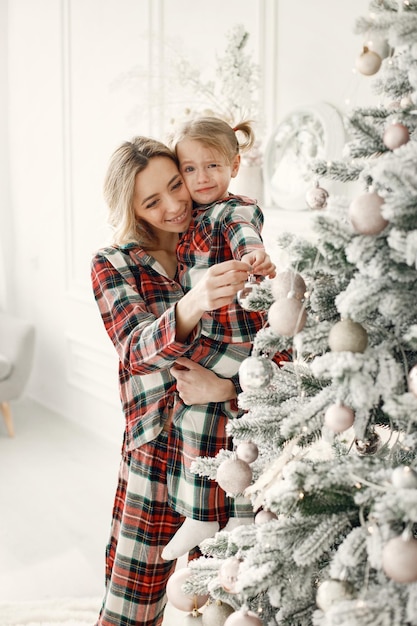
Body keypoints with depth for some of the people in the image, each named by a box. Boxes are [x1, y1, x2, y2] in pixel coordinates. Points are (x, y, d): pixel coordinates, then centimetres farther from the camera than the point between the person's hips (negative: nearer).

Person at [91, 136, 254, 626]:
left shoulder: (228, 257, 4)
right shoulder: (113, 265, -2)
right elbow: (138, 348, -20)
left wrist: (229, 385, -19)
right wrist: (191, 306, -41)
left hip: (235, 455, 2)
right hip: (159, 458, -2)